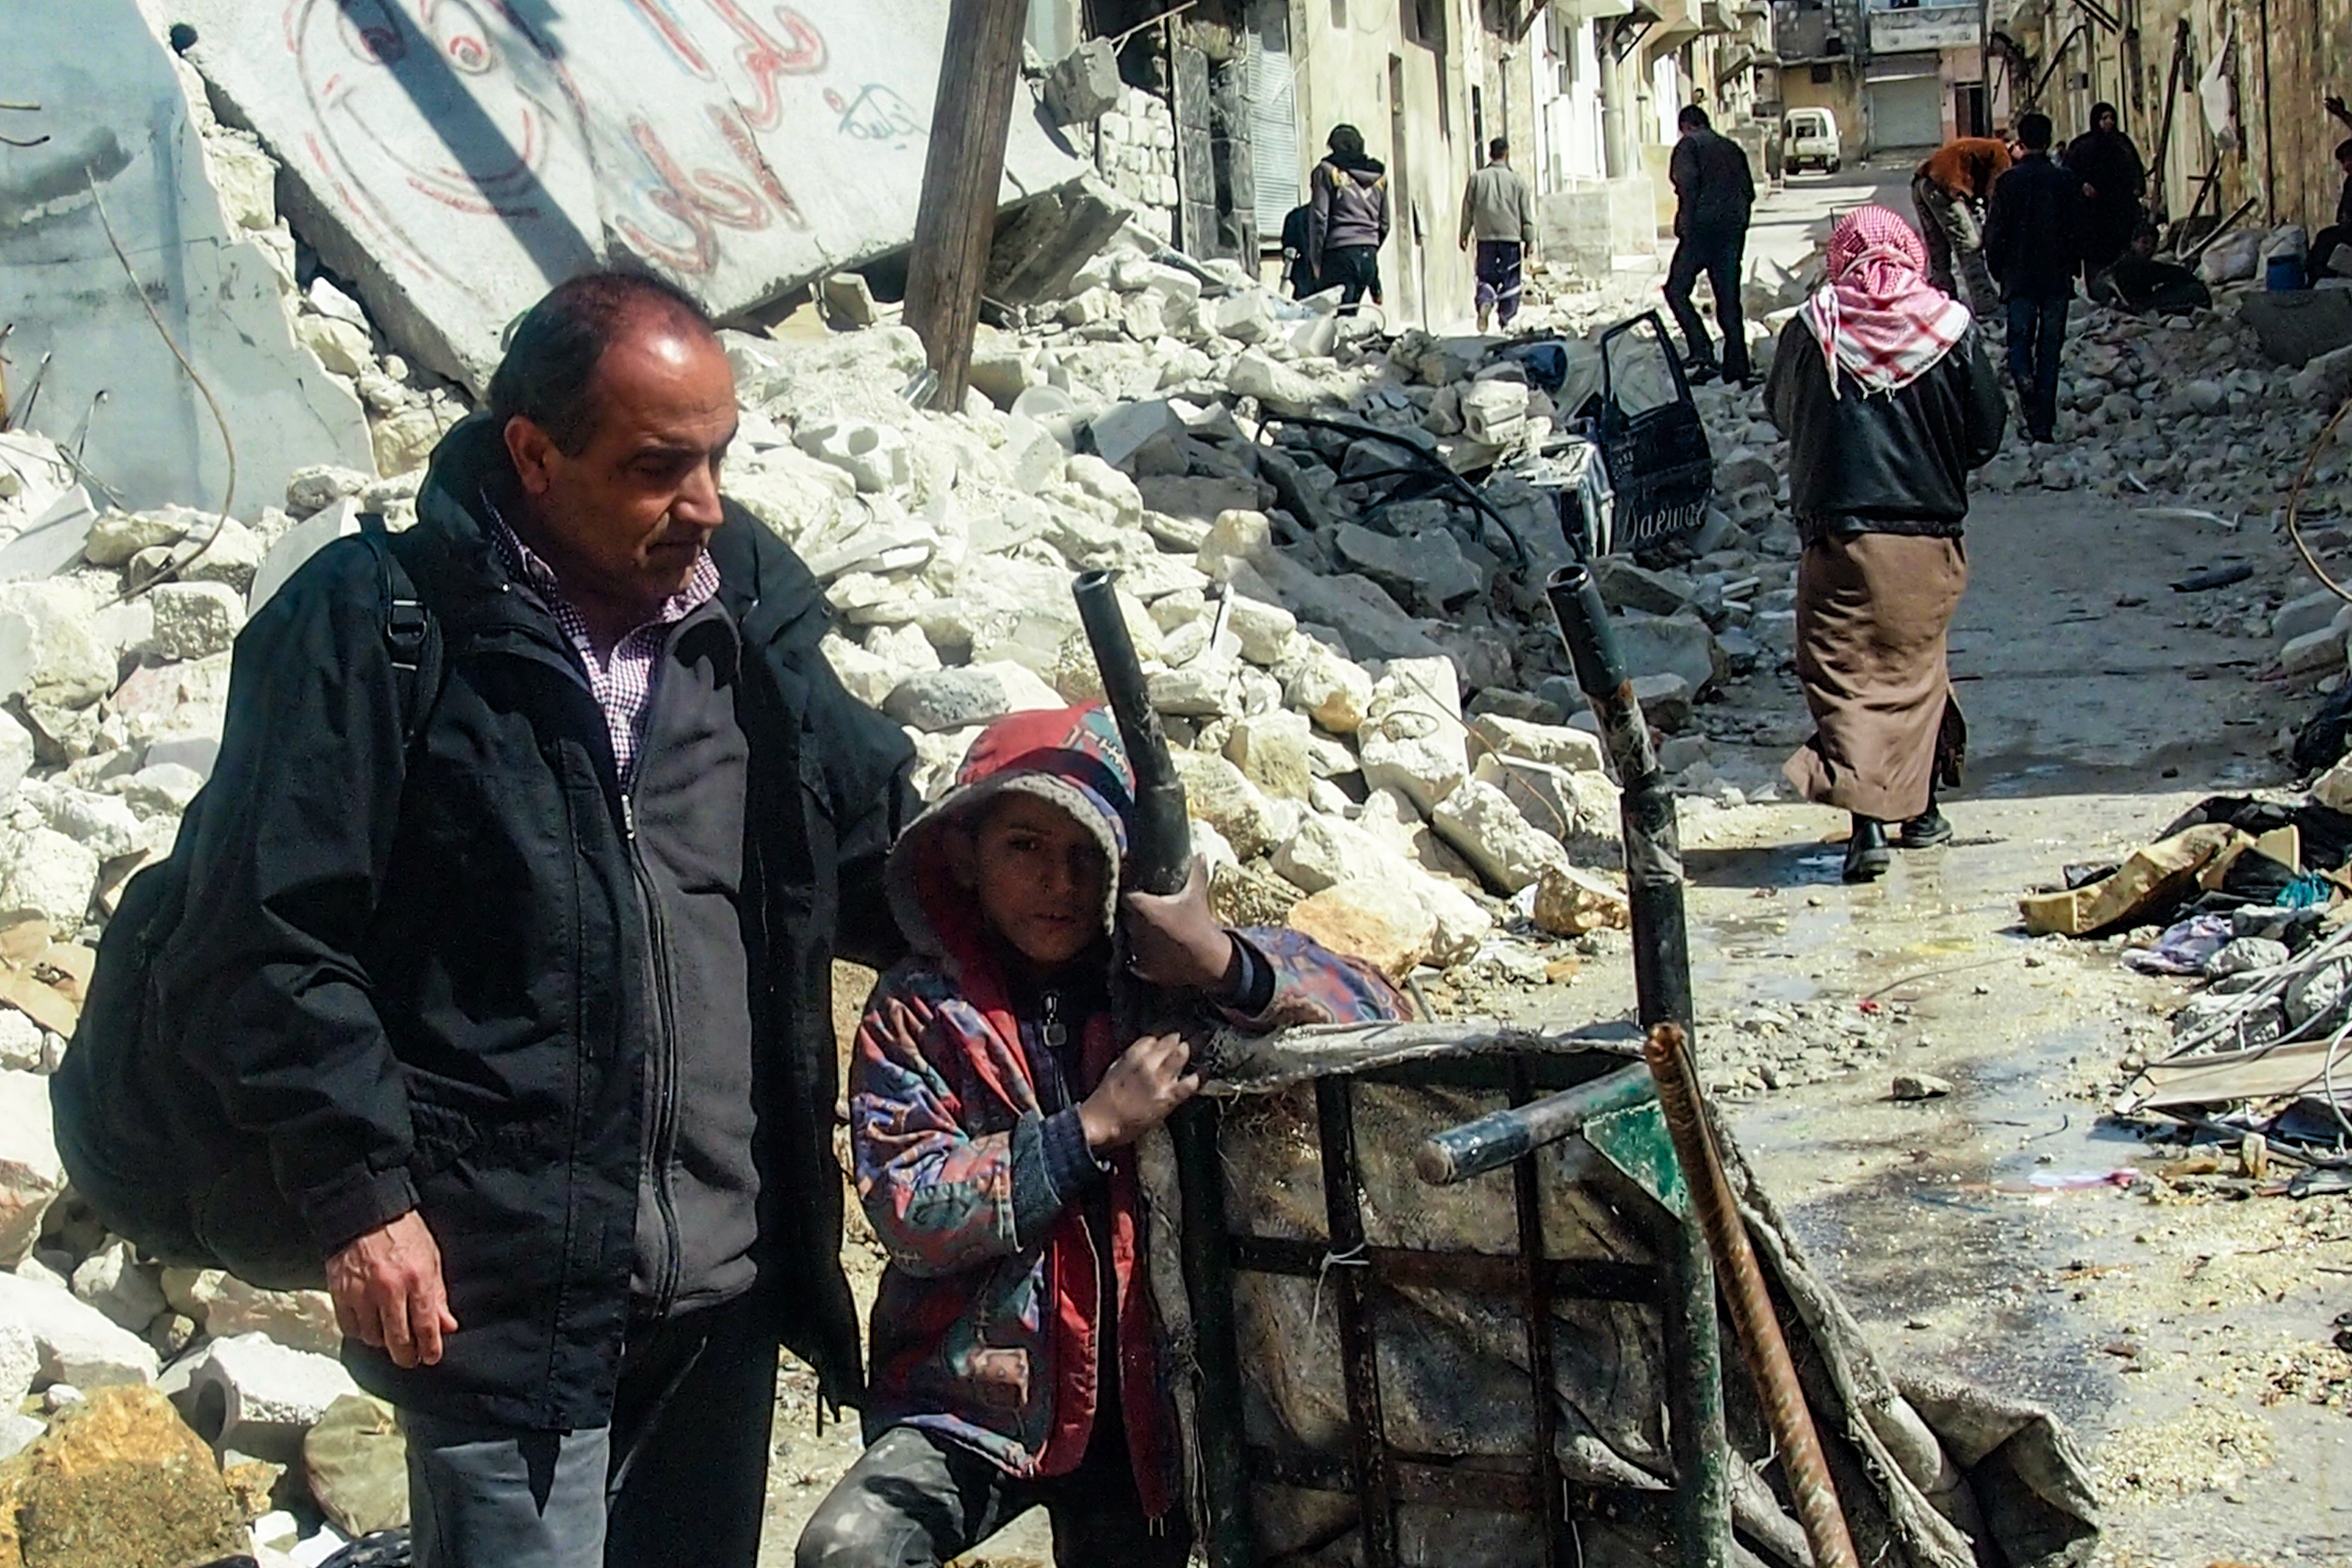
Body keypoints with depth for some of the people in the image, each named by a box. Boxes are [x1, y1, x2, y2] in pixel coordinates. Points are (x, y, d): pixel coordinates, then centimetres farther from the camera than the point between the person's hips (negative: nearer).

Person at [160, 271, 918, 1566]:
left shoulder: (743, 610, 9)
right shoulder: (371, 625, -9)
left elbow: (882, 859, 20)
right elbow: (264, 940, -11)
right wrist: (358, 1194, -15)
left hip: (727, 1287, 6)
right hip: (502, 1284, -6)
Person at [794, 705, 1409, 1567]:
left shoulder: (1164, 977, 0)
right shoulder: (918, 1010, -2)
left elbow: (1378, 1016, -9)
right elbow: (910, 1214, -12)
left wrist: (1221, 962, -27)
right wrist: (1092, 1128, -20)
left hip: (1145, 1407, 2)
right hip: (975, 1398, -2)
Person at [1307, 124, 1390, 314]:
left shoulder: (1328, 171, 0)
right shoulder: (1379, 175, 16)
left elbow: (1319, 218, -5)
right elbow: (1384, 223, 18)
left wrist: (1316, 259, 1)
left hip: (1340, 251, -5)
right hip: (1369, 255, 5)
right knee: (1350, 316, 10)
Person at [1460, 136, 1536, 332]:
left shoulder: (1477, 178, 1)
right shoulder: (1516, 181, -2)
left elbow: (1468, 210, 7)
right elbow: (1526, 214, 2)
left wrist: (1464, 234, 18)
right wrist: (1530, 240, 9)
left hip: (1485, 237, 1)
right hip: (1511, 236, -1)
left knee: (1486, 276, 7)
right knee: (1510, 280, 7)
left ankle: (1485, 301, -22)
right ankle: (1506, 320, 5)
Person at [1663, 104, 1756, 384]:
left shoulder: (1688, 145, -1)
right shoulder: (1733, 149, 19)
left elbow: (1688, 181, -18)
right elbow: (1749, 192, 16)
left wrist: (1686, 223, -16)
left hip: (1702, 229, -6)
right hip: (1733, 232, 6)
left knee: (1676, 290, 2)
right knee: (1729, 300, 8)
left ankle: (1702, 353, -13)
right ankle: (1737, 369, 6)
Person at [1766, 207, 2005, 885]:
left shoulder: (1813, 329, -6)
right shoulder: (1951, 328, -4)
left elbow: (1782, 412, 10)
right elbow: (1986, 433, 2)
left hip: (1838, 532, -2)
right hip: (1928, 532, 2)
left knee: (1847, 675, 0)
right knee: (1916, 667, 17)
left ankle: (1868, 821, -16)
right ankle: (1920, 810, 27)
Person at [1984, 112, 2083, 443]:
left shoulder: (2009, 181, -7)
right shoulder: (2066, 180, -2)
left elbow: (1995, 231, -5)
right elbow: (2078, 228, 2)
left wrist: (1997, 268, 9)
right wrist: (2072, 265, 15)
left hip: (2020, 276, -1)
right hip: (2057, 278, 1)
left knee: (2020, 337, 11)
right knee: (2050, 346, 6)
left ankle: (2024, 377, -22)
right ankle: (2044, 424, 5)